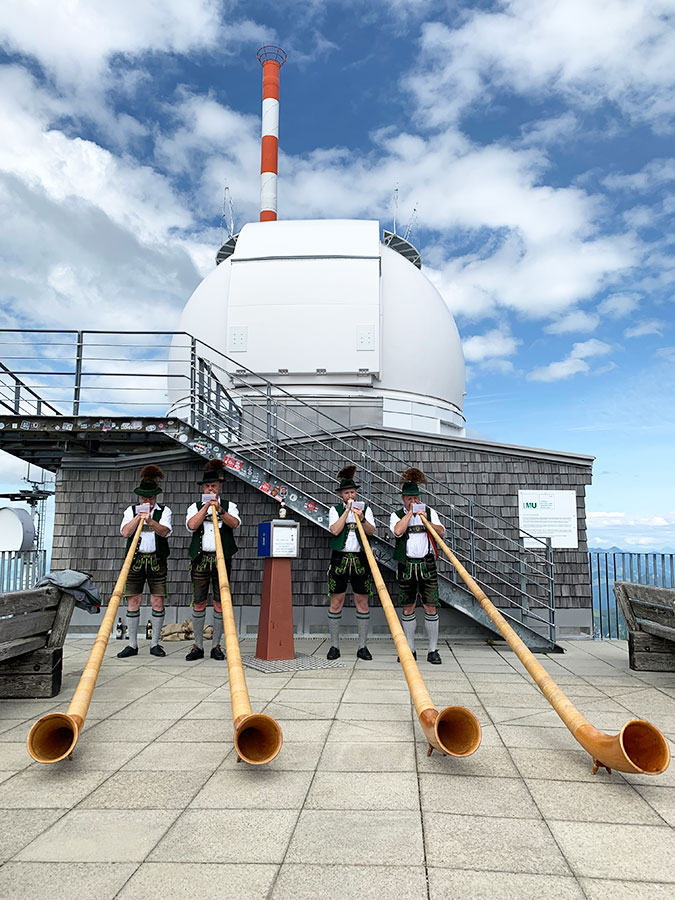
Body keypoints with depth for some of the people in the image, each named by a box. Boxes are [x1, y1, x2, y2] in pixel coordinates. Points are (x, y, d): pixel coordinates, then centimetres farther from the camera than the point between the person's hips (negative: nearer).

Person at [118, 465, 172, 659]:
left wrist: (150, 521, -28)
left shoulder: (164, 511, 7)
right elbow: (125, 532, -4)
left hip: (156, 560, -1)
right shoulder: (131, 510, 11)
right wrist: (138, 517, -12)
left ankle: (155, 644, 9)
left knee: (158, 602, -1)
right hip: (135, 560, 1)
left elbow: (164, 531, -11)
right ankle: (132, 645, 10)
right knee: (133, 602, 1)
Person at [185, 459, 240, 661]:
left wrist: (220, 510, -24)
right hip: (200, 559, 1)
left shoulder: (229, 506, 11)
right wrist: (206, 506, -8)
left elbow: (234, 523, -10)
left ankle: (216, 646, 9)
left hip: (222, 559, 0)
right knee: (199, 602, 1)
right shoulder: (195, 507, 13)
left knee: (220, 602, 1)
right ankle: (198, 646, 10)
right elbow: (192, 525, -7)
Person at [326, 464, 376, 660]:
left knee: (362, 602, 2)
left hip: (360, 559, 1)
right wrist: (347, 510, -11)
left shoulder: (365, 508, 9)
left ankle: (362, 646, 10)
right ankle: (334, 646, 9)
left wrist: (361, 518, -20)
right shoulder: (335, 509, 6)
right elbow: (335, 530, -11)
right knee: (336, 602, 0)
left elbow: (371, 531, -4)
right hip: (339, 559, -1)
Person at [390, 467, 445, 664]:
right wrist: (410, 513, -8)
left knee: (431, 606, -3)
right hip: (406, 565, 0)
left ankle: (433, 650, 4)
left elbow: (441, 532, -1)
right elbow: (398, 531, -15)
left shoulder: (430, 512, 10)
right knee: (408, 608, 4)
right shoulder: (397, 515, 6)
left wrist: (427, 521, -14)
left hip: (427, 564, 0)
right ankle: (410, 650, 13)